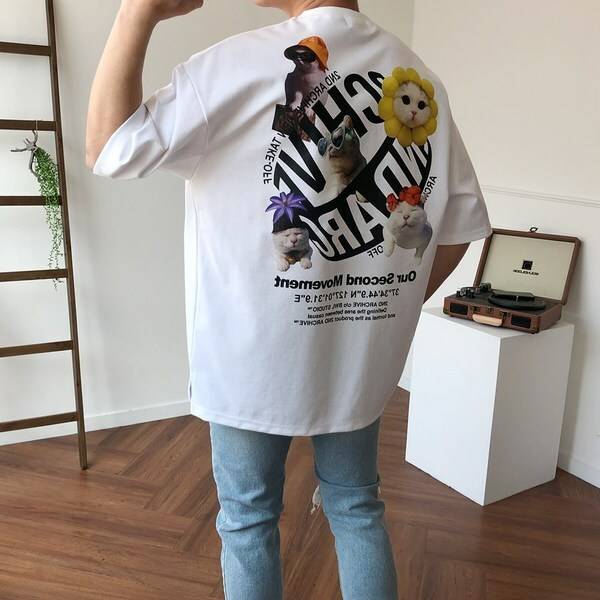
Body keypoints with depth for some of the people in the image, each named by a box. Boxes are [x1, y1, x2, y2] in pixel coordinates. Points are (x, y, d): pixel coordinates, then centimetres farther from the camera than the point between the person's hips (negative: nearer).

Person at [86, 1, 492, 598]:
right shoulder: (421, 80, 1)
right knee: (357, 509, 22)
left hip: (257, 352, -4)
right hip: (362, 352, 5)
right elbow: (461, 224, 5)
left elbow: (108, 150, -14)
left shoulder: (246, 61, -16)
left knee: (248, 520, 17)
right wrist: (392, 307, 14)